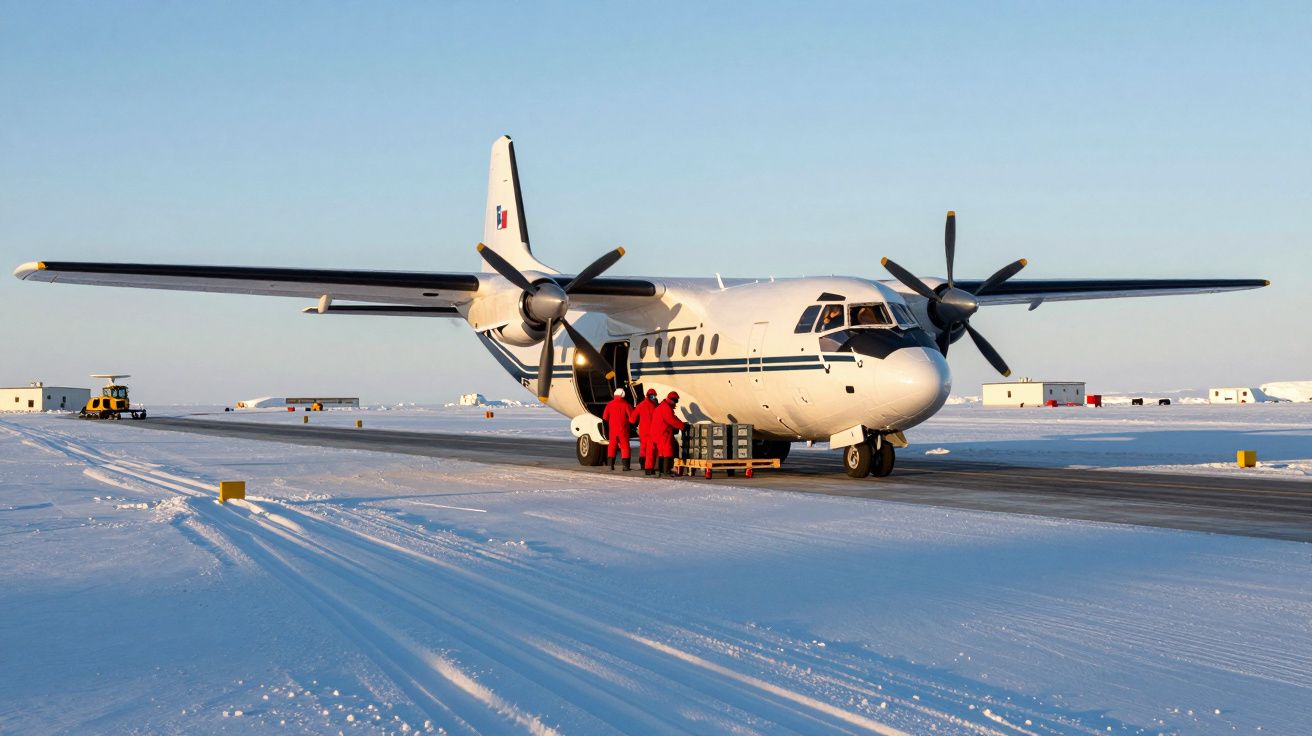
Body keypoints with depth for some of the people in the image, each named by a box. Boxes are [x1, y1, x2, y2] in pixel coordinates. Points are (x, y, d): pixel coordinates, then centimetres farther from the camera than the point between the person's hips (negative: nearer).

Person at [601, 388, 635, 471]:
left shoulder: (610, 405, 0)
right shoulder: (625, 405, -9)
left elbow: (605, 417, 3)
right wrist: (631, 425, 10)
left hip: (612, 429, 3)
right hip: (623, 430, -3)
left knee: (612, 446, 13)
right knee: (625, 446, 2)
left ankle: (611, 465, 11)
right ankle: (626, 465, -4)